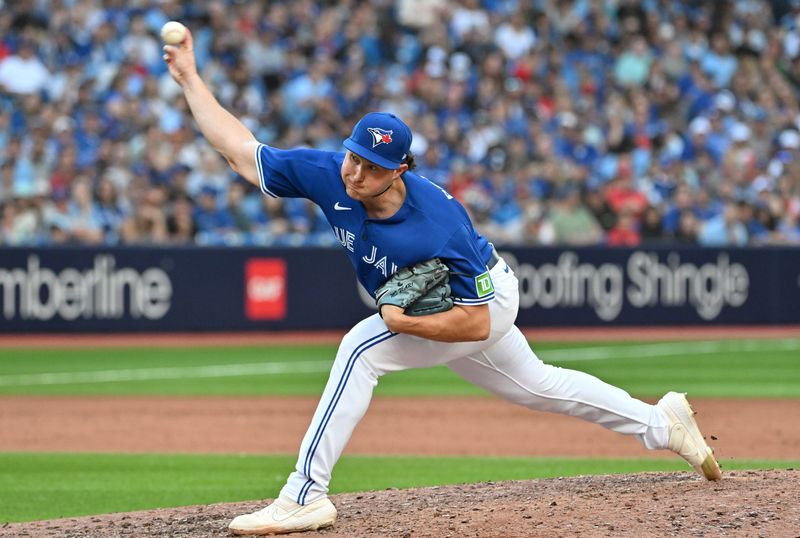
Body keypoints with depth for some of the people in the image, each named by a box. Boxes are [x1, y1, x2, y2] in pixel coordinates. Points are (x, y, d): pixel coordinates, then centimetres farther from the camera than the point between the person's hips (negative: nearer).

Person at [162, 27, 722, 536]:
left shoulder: (439, 225, -39)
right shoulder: (332, 176, -25)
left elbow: (476, 323, -34)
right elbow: (240, 149, -19)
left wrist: (403, 323, -38)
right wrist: (189, 78, -24)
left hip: (486, 299, -8)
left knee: (362, 348, -27)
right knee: (534, 385, 24)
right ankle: (662, 422, 42)